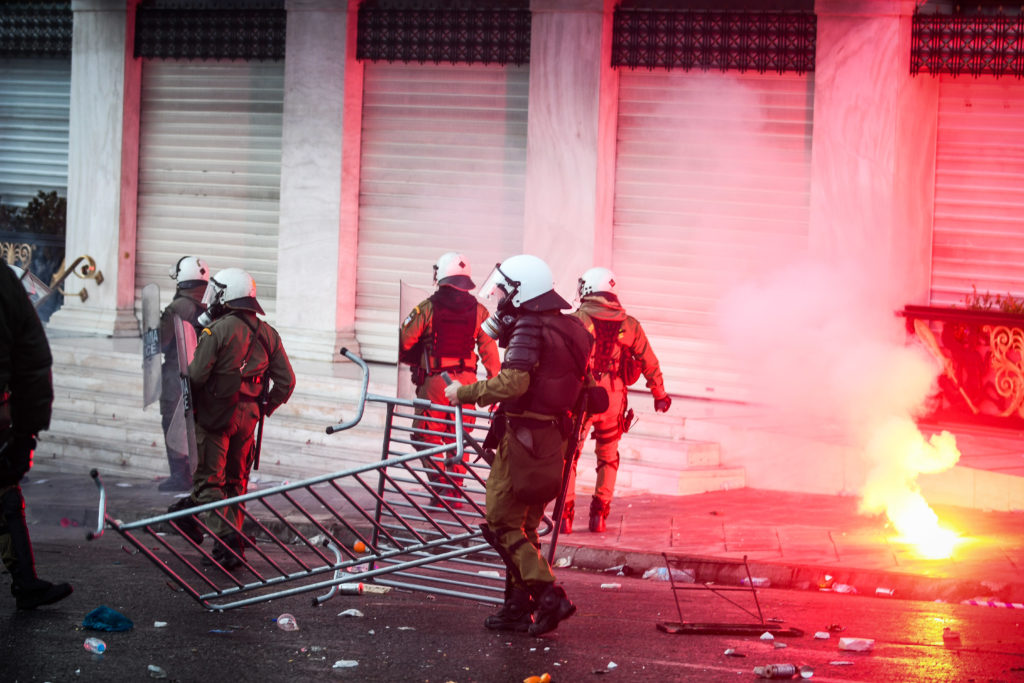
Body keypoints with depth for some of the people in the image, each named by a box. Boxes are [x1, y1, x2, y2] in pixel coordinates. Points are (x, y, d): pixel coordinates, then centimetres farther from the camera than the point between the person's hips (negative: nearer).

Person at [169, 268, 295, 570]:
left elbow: (196, 374, -19)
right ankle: (233, 544, 15)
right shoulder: (267, 334, 7)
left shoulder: (218, 330, -13)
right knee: (236, 482, 15)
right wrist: (263, 409, 17)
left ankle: (225, 536, -14)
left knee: (209, 480, -1)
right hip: (247, 418, 6)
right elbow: (286, 381, 7)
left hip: (214, 414, -6)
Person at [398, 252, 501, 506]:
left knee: (429, 436, 6)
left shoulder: (427, 308, -8)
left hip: (433, 380, -3)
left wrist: (412, 361, 17)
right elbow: (489, 351, 1)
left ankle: (441, 486, -6)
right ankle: (456, 492, 16)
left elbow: (404, 341, -5)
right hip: (465, 381, 3)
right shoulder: (479, 311, 1)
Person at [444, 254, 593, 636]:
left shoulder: (528, 329, -14)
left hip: (523, 438, -9)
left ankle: (548, 595, -11)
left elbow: (513, 383, -27)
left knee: (502, 522, -3)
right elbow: (583, 389, 19)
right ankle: (518, 608, 16)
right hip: (553, 440, 9)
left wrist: (465, 393, -17)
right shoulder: (569, 329, 13)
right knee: (524, 525, 14)